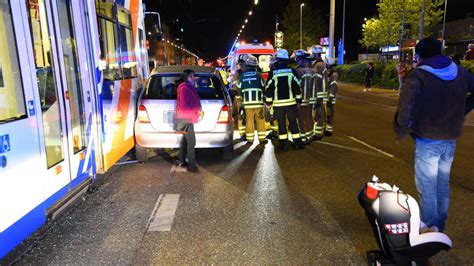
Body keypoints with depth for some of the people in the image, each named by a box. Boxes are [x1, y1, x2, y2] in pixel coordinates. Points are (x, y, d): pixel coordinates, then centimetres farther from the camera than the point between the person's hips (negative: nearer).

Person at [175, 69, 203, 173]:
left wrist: (198, 111, 7)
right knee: (191, 142, -9)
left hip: (187, 118, 11)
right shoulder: (184, 88, -17)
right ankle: (191, 166, -5)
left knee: (185, 140, 17)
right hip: (186, 119, -11)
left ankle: (181, 161, 28)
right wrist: (197, 112, -16)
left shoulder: (190, 88, 15)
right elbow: (184, 106, -22)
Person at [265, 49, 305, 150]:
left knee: (281, 123, 7)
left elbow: (269, 88, -4)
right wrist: (299, 99, 12)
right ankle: (297, 143, 9)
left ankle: (283, 143, 9)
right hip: (291, 101, 1)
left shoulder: (273, 72, -4)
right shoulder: (291, 71, 0)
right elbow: (297, 86, 2)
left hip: (278, 103, -1)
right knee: (293, 123, 8)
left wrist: (268, 101, 4)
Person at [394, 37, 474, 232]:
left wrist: (402, 128, -14)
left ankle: (429, 227, 14)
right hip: (450, 139, 6)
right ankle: (440, 224, 33)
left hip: (427, 140, -6)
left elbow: (405, 108, -30)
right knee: (443, 183, 20)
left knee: (427, 186, 5)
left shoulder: (417, 76, -16)